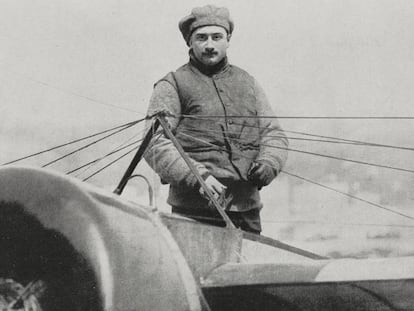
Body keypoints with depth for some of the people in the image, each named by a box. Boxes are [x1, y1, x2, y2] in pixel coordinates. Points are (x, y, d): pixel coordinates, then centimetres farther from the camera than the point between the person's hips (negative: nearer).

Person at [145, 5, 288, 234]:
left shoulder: (248, 83, 19)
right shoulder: (172, 85, 4)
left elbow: (273, 133, 19)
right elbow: (155, 144, -6)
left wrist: (269, 163, -4)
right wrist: (196, 176, -20)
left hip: (247, 209, 5)